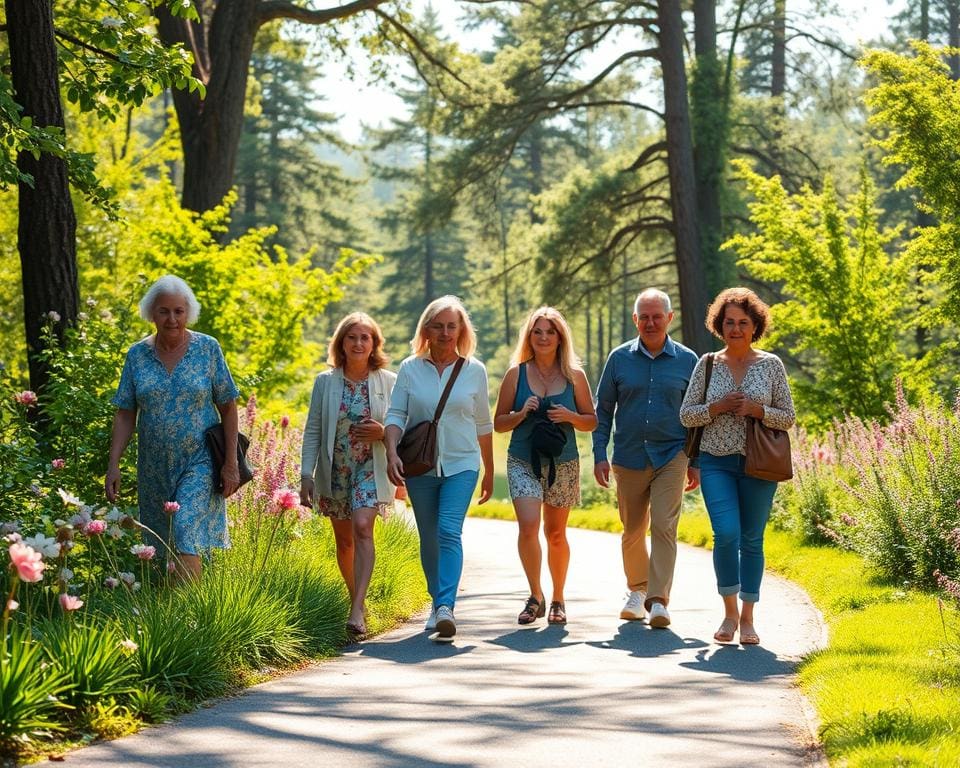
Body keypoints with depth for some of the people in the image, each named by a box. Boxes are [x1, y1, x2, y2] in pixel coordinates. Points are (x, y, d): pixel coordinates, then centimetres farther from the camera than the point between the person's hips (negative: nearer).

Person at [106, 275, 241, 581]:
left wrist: (231, 463, -6)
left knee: (186, 534, -17)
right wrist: (113, 464, -4)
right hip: (154, 468, 3)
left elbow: (228, 407, -1)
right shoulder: (137, 355, 3)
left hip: (199, 463, -3)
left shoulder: (207, 349, -3)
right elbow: (125, 415, 4)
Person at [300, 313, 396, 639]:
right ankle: (355, 598, 31)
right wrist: (306, 474, -2)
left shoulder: (389, 382, 1)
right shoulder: (325, 382, 4)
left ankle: (357, 610, -28)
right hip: (335, 470, 3)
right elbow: (312, 430, 4)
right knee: (344, 539, 11)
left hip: (370, 468, -3)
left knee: (362, 527, -22)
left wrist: (382, 432, -15)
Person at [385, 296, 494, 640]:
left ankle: (446, 607, -27)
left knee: (449, 531, -18)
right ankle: (437, 604, 24)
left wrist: (489, 471, 16)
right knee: (429, 538, 9)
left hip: (461, 464, -2)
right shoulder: (410, 369, 3)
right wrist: (392, 454, -16)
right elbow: (395, 415, 0)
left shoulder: (474, 371, 3)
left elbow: (483, 424, 11)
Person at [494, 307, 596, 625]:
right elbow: (499, 423, 6)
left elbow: (591, 421, 9)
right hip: (523, 462, -1)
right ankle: (535, 597, -3)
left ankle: (557, 600, 26)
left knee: (556, 533, 10)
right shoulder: (516, 374, 2)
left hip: (563, 463, 1)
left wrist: (570, 417, -11)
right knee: (528, 526, -18)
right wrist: (521, 413, -13)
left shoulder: (574, 375, 3)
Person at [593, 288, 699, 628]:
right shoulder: (620, 358, 5)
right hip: (629, 458, 2)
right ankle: (637, 591, 30)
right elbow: (603, 409, 8)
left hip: (671, 457, -2)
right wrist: (599, 455, 1)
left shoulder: (687, 361, 3)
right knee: (633, 531, 12)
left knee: (664, 527, -14)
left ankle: (658, 600, -14)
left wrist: (697, 462, 5)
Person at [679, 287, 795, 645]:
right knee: (726, 533, -14)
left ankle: (747, 618, 16)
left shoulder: (771, 365, 3)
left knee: (752, 539, 4)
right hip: (716, 463, 0)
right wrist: (716, 407, -11)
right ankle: (729, 612, 3)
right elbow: (686, 415, 6)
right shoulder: (708, 364, 6)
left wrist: (757, 410, -13)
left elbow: (788, 417, 4)